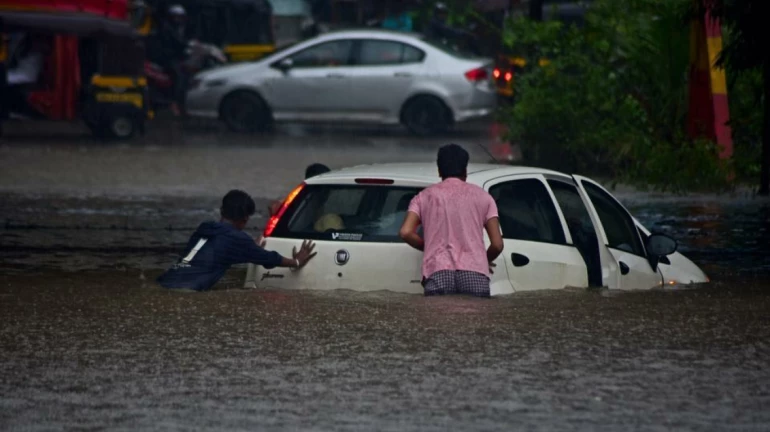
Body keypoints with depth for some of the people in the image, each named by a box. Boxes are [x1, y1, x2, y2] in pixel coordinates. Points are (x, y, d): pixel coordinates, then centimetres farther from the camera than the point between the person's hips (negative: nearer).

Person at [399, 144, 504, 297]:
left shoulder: (425, 197, 19)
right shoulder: (482, 196, 19)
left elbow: (406, 232, 3)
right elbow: (497, 244, 11)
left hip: (438, 274, 0)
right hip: (474, 274, 0)